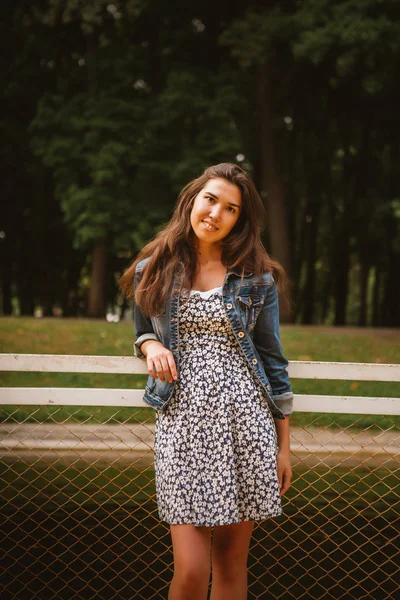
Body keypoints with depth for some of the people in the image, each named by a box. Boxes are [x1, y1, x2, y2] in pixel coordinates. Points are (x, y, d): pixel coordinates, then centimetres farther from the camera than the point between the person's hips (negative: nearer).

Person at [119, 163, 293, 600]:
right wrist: (151, 346, -3)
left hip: (246, 420, 0)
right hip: (183, 420, 0)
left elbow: (272, 359, 8)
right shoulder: (153, 270, 7)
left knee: (231, 560, 6)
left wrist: (284, 444, 7)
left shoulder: (257, 277, 5)